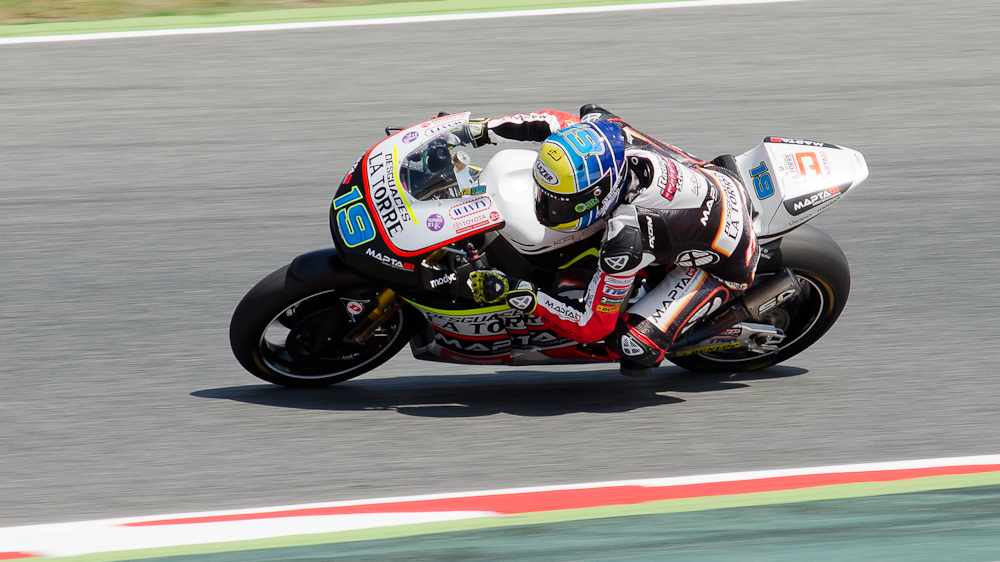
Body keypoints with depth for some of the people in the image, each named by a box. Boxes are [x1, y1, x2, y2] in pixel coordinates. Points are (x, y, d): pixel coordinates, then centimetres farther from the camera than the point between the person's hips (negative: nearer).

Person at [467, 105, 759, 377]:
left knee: (630, 347, -20)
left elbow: (593, 325, -29)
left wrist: (517, 293, -33)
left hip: (724, 264, -7)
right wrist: (480, 130, -3)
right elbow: (554, 122, -2)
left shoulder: (626, 238, -42)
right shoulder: (607, 130, -26)